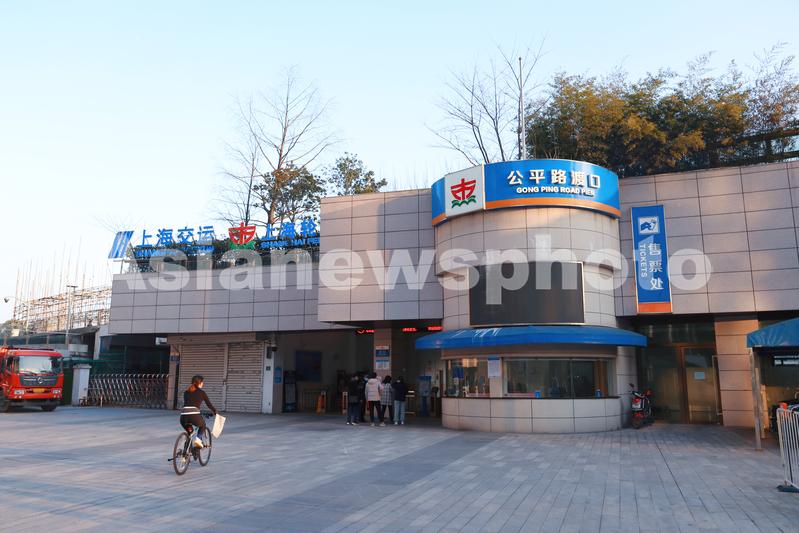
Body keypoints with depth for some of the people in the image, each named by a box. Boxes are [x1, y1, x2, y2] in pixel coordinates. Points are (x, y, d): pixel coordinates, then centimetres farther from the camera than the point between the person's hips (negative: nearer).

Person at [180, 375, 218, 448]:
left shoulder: (186, 392, 22)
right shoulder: (201, 392, 10)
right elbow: (209, 404, 17)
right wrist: (215, 412, 35)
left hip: (183, 416, 4)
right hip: (194, 416, -4)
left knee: (189, 431, 33)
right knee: (202, 425, 29)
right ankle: (198, 438, 4)